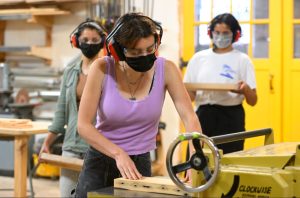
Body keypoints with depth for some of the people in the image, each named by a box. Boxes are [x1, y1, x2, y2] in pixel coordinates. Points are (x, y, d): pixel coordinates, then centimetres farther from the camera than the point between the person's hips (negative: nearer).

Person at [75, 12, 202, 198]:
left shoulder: (166, 69, -13)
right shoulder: (102, 69, -16)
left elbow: (189, 117, -17)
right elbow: (84, 125, -16)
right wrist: (118, 154, -28)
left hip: (140, 163, 1)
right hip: (101, 159, -1)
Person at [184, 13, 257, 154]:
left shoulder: (242, 60, 3)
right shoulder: (198, 58, 10)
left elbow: (253, 101, 2)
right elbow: (190, 95, 12)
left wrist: (245, 89, -19)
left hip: (231, 118, -2)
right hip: (203, 116, 2)